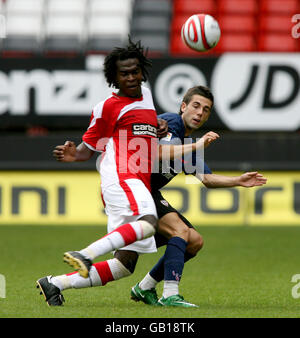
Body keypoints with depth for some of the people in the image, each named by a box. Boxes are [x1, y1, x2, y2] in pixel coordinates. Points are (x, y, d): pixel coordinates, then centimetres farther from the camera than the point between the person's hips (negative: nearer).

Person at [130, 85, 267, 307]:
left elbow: (206, 178, 16)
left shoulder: (188, 142, 17)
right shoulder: (169, 123, -11)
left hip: (151, 194, 10)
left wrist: (239, 181, 5)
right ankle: (170, 295, -30)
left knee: (195, 242, 8)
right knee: (180, 230, -25)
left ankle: (144, 288, 16)